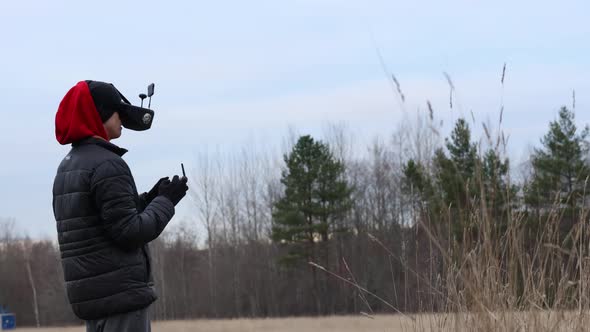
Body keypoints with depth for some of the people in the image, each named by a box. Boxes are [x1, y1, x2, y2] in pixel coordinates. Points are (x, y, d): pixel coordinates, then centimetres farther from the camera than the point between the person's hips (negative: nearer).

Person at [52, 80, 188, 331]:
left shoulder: (66, 167, 16)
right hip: (122, 292, -9)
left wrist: (148, 199, 15)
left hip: (90, 294, 9)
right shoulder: (107, 165, -13)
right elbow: (130, 233, -18)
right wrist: (165, 202, -4)